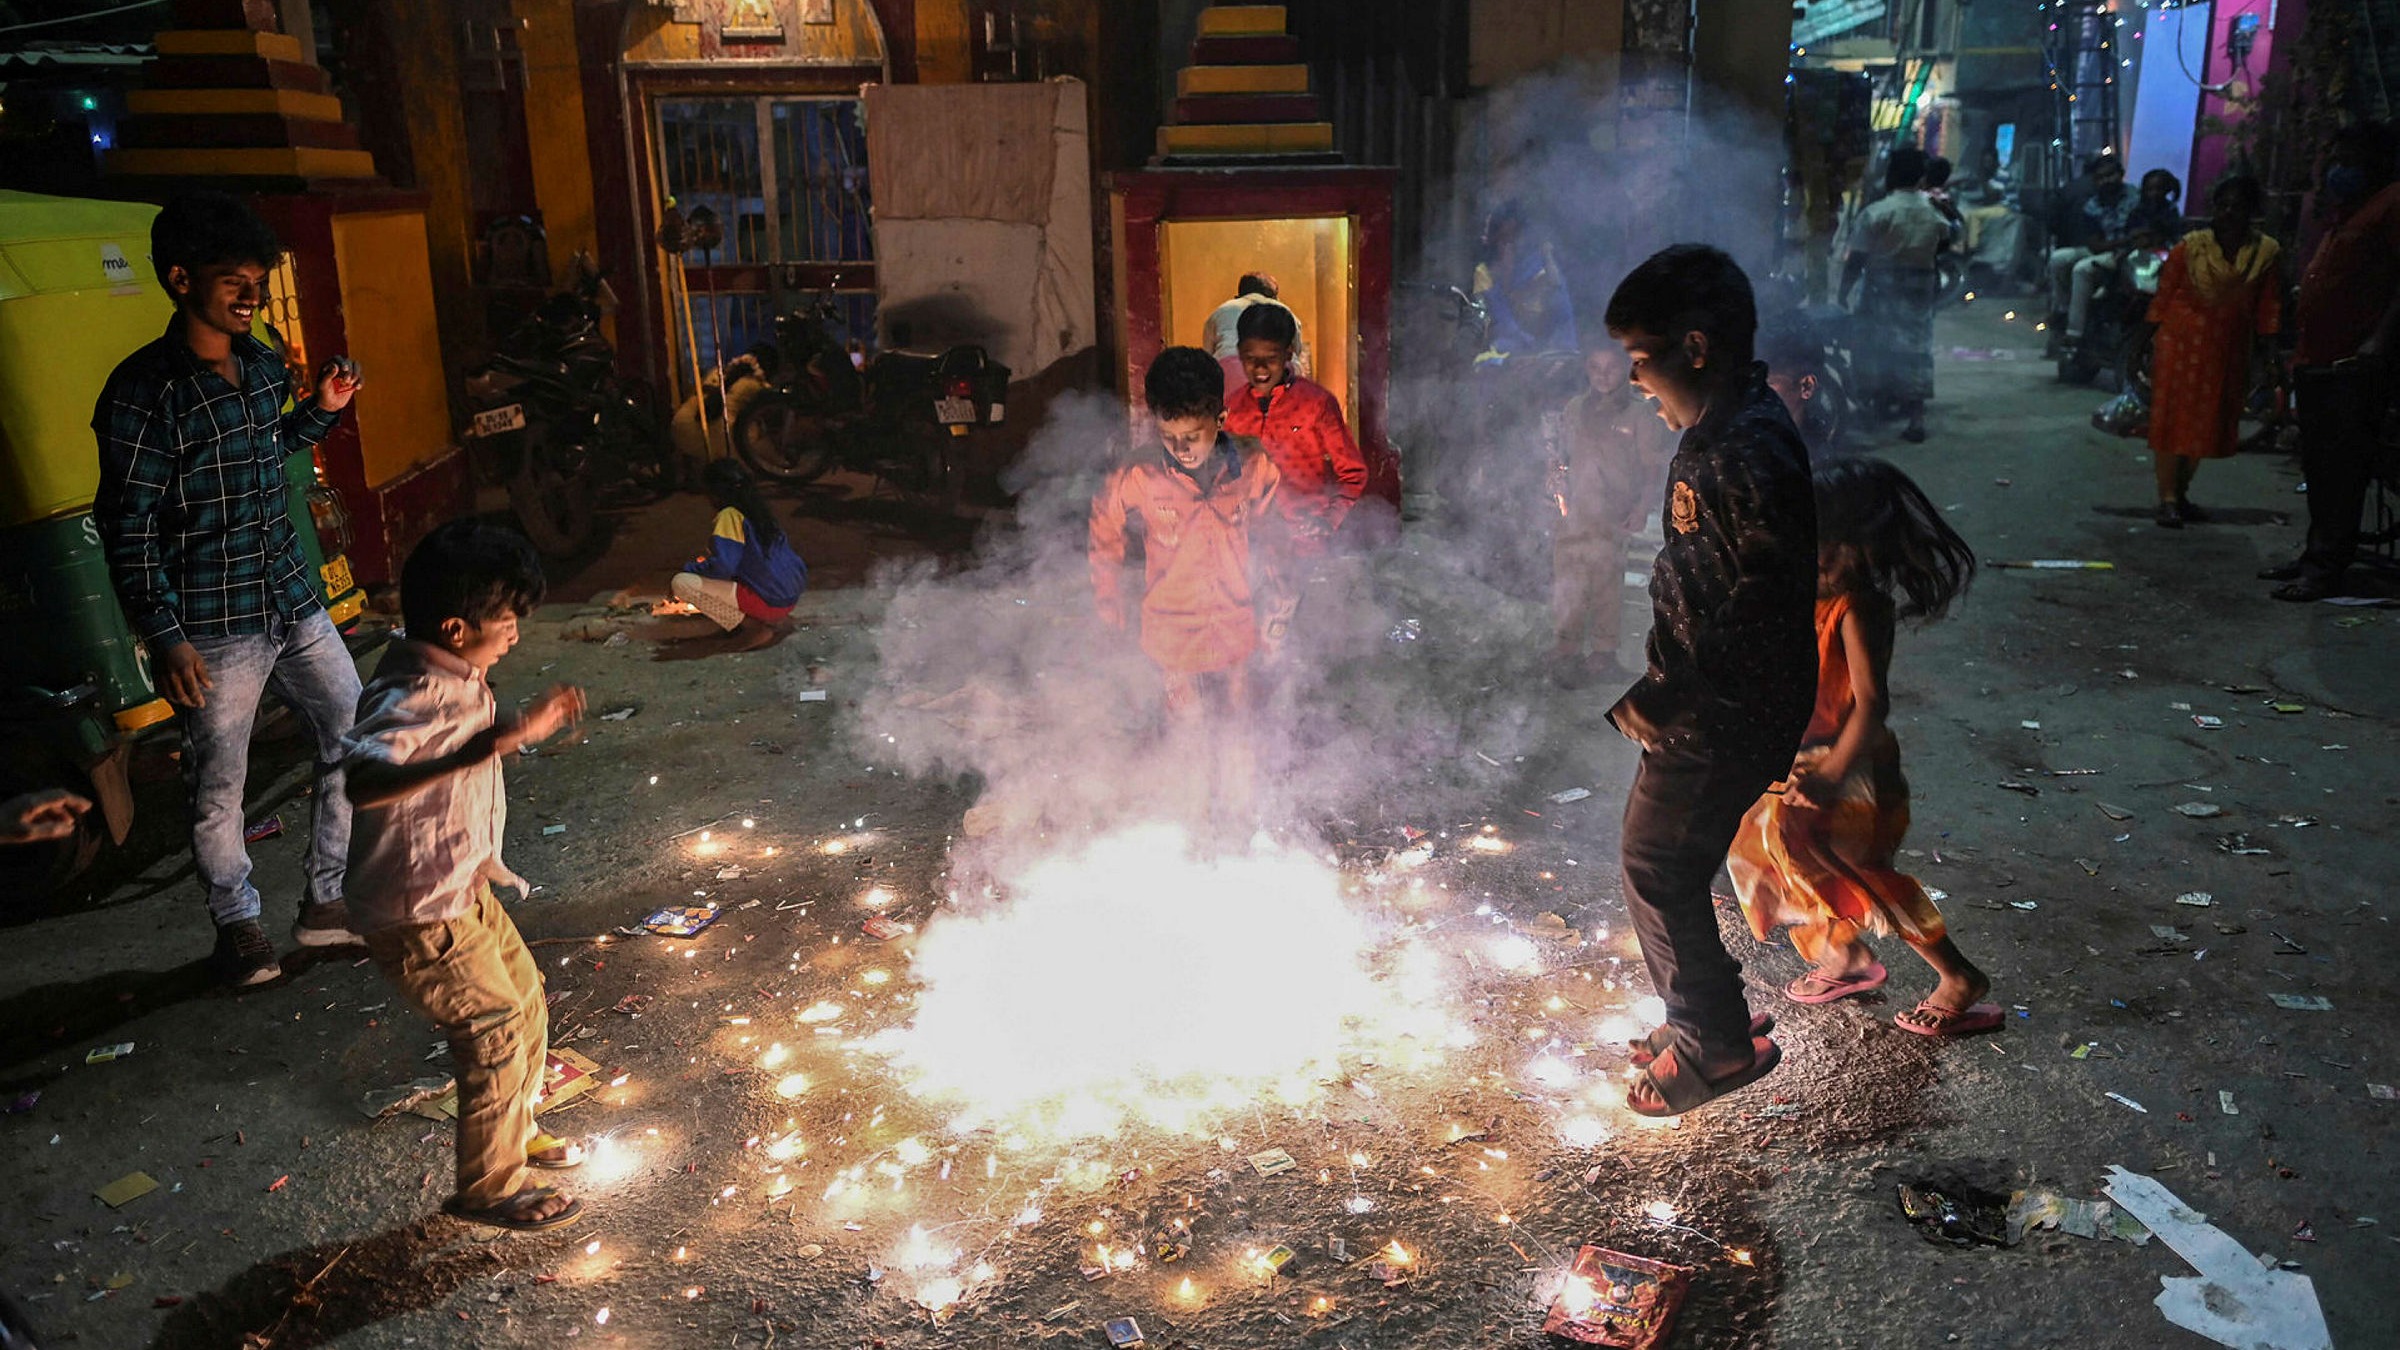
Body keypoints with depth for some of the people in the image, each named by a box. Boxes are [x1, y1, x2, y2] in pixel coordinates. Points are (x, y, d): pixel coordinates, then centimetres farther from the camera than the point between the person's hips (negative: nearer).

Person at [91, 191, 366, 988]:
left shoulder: (263, 366, 6)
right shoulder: (144, 390, -14)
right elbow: (127, 527, -13)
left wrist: (322, 410, 6)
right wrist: (164, 638, -16)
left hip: (295, 605, 6)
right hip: (214, 629, -6)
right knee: (218, 789, 7)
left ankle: (326, 905, 24)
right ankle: (237, 923, 28)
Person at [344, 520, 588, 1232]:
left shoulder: (453, 678, 0)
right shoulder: (416, 697, -30)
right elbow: (360, 778, -48)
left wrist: (526, 723, 9)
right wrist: (483, 747, -54)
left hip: (463, 887, 10)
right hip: (417, 913, -10)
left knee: (526, 999, 21)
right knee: (496, 1029, -1)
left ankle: (516, 1130, 43)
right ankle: (488, 1188, 18)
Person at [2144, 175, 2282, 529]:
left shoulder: (2267, 253, 1)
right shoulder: (2190, 247, -6)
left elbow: (2268, 308, 4)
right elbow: (2164, 294, -2)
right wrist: (2154, 341, -4)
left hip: (2228, 351, 3)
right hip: (2181, 344, -3)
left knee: (2207, 425, 9)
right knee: (2171, 420, -3)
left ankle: (2181, 493, 21)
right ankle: (2167, 499, 1)